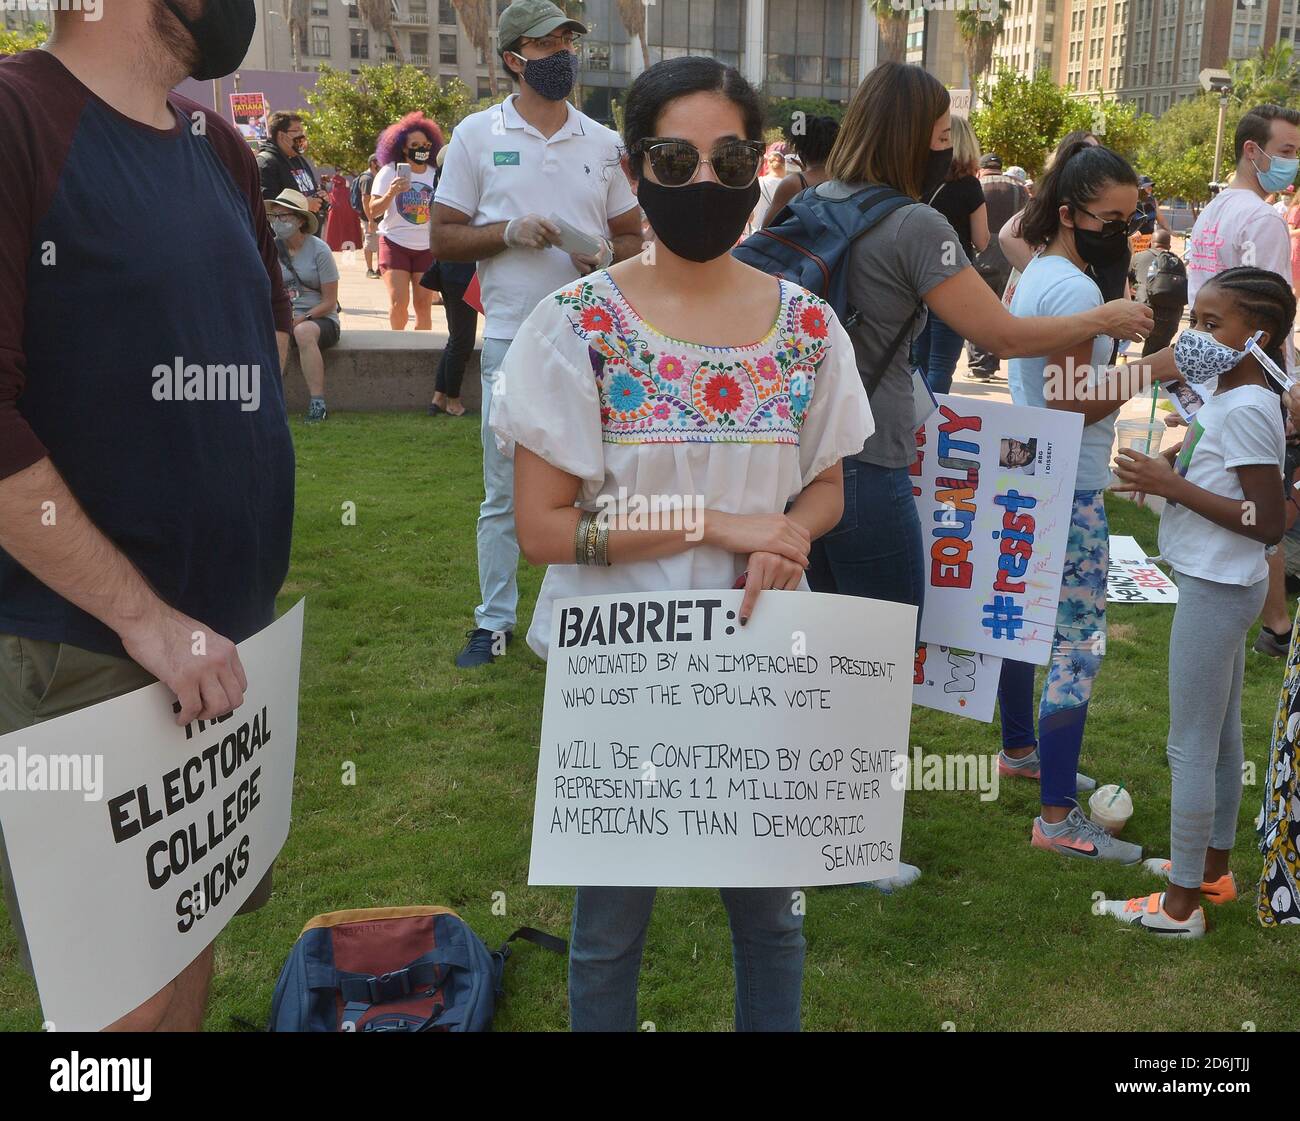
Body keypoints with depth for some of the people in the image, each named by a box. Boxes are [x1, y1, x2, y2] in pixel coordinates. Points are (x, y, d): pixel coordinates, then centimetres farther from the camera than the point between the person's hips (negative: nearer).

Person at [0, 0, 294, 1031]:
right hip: (85, 647, -7)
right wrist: (145, 618, -19)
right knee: (126, 990, 5)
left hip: (229, 633, 7)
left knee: (193, 935, 21)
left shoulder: (221, 148, 8)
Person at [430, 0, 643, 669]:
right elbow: (443, 238, 3)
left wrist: (610, 256, -8)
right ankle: (494, 621, 17)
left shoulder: (603, 143, 10)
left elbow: (633, 236, 15)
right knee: (503, 495, 5)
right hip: (511, 340, -2)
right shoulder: (478, 136, 4)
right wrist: (508, 232, -14)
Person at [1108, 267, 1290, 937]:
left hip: (1215, 591, -10)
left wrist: (1173, 485, -25)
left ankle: (1180, 905, 8)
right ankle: (1213, 866, 34)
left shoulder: (1245, 409, -22)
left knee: (1190, 747, -2)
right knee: (1222, 736, 20)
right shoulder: (1226, 399, 7)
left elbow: (1270, 522, -25)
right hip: (1221, 585, 10)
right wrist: (1168, 469, 0)